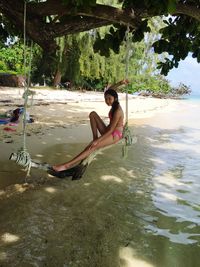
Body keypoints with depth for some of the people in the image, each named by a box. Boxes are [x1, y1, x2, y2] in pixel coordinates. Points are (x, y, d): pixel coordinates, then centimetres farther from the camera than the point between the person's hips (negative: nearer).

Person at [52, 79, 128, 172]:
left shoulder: (117, 111, -22)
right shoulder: (114, 105, 4)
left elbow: (111, 130, -26)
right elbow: (109, 90, 22)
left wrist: (97, 141, -31)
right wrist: (120, 83, 8)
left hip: (115, 134, -9)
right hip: (108, 131, 9)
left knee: (93, 146, -32)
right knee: (93, 114, 0)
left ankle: (68, 165, -40)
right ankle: (95, 138, -5)